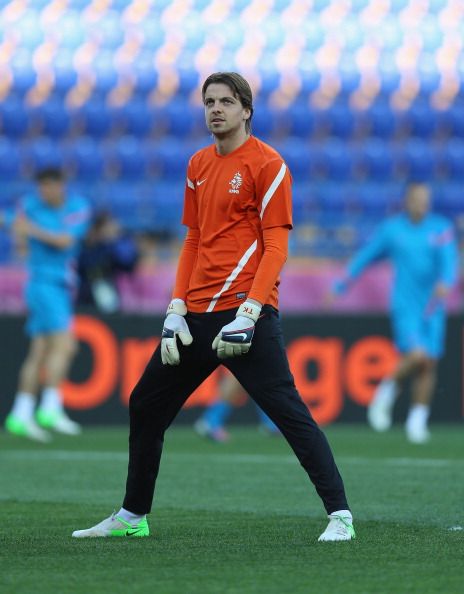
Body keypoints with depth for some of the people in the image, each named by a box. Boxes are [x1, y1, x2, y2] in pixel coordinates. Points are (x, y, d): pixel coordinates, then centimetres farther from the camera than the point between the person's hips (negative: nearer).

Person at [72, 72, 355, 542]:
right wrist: (176, 309, 9)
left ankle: (339, 515, -13)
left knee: (287, 410, -15)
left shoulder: (266, 164, -5)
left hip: (245, 310, -8)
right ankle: (131, 517, 25)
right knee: (145, 405, 13)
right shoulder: (198, 165, 16)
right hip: (197, 314, 8)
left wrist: (249, 312, -19)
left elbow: (276, 244, -10)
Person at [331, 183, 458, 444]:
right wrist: (341, 286, 13)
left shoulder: (442, 228, 2)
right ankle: (387, 392, 7)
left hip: (433, 306, 2)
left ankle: (418, 420, 14)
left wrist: (445, 281, -33)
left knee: (430, 364, 0)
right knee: (415, 356, -20)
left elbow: (448, 257, -13)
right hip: (405, 305, -2)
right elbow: (366, 256, 11)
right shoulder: (391, 229, 1)